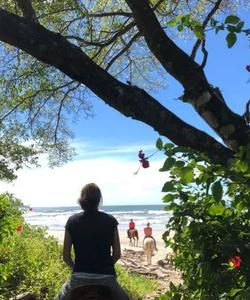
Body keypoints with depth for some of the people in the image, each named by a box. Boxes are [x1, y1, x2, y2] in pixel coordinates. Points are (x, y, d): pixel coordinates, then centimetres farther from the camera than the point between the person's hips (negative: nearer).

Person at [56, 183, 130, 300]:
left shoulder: (72, 221, -2)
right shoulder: (110, 220, -3)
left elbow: (66, 256, 2)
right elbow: (117, 254, 1)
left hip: (79, 278, 1)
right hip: (106, 277, 0)